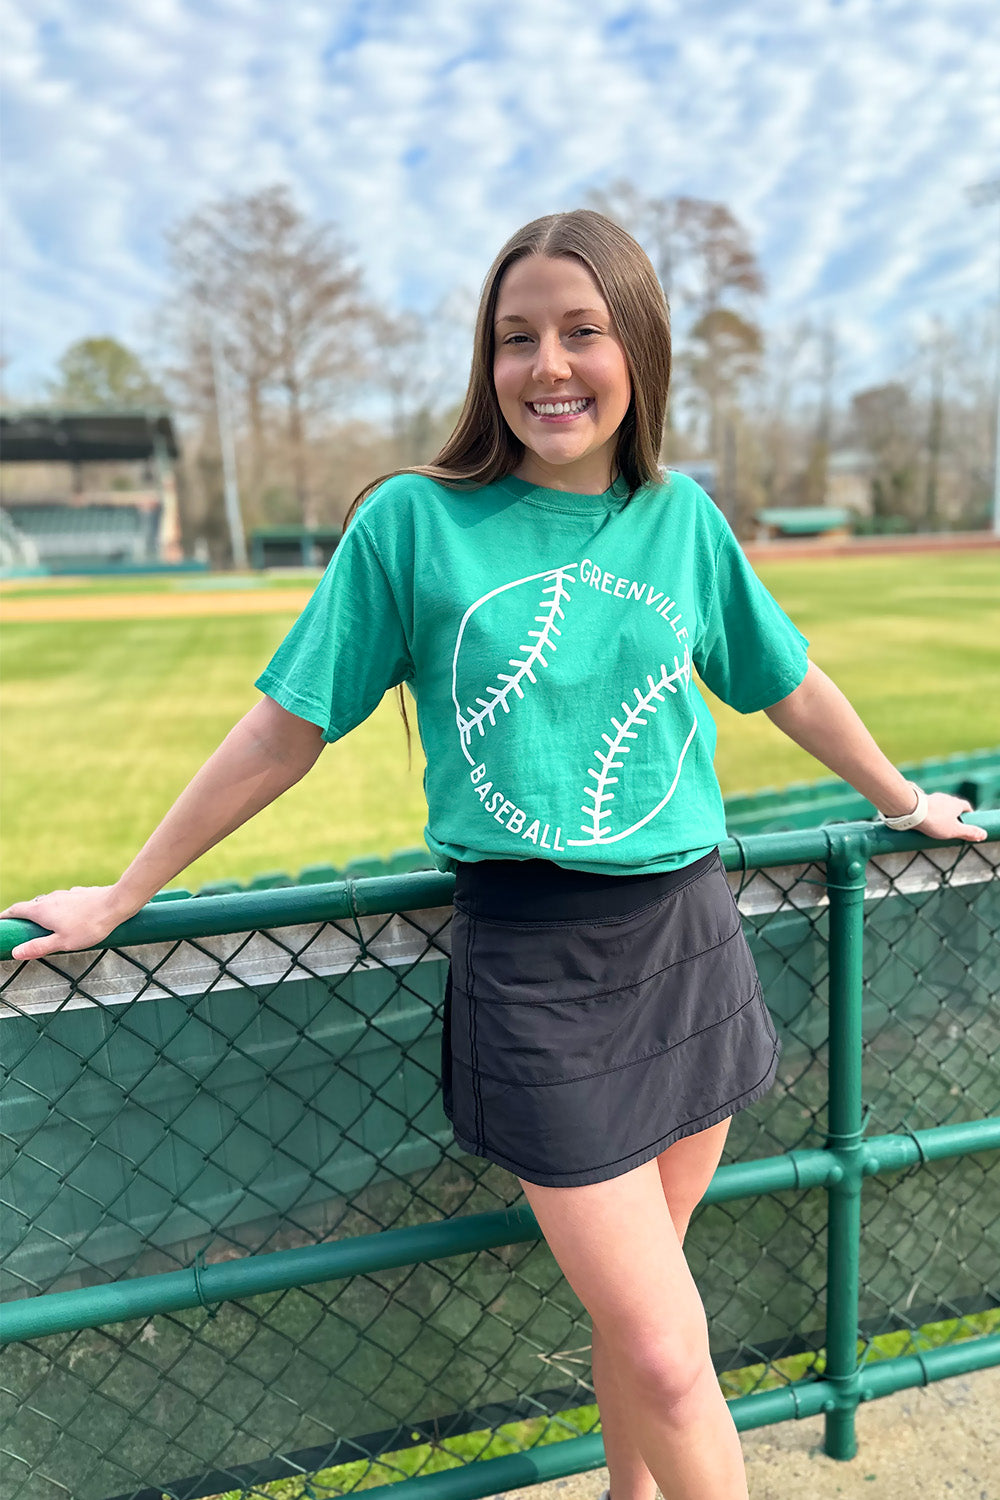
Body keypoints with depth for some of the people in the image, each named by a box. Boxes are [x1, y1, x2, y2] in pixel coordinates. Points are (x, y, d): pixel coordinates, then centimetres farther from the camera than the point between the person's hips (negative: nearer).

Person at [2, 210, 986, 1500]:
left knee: (633, 1303, 18)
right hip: (531, 968, -3)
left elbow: (792, 687, 18)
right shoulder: (415, 522, -5)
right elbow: (285, 729, -1)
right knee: (669, 1359, 1)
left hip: (691, 943, 4)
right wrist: (121, 897, 3)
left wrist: (907, 803, 28)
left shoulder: (680, 517, 5)